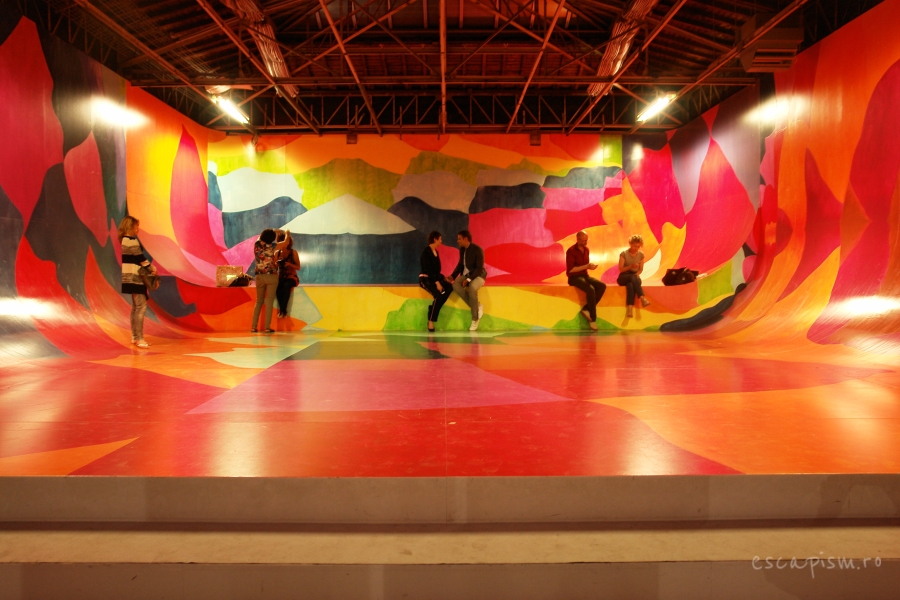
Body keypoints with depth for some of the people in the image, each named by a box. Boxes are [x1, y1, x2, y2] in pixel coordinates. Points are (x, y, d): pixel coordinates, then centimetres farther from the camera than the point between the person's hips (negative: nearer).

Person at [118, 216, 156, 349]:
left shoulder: (125, 240, 16)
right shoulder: (131, 241, -15)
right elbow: (140, 258, -15)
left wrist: (149, 268, 9)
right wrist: (152, 268, -3)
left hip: (132, 278, 11)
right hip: (134, 278, -11)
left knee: (135, 307, 14)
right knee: (141, 307, -10)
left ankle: (135, 337, 20)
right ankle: (139, 339, -9)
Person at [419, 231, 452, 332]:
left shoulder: (436, 252, 15)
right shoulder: (426, 252, -10)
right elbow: (428, 269, -19)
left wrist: (443, 278, 1)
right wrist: (437, 282, -25)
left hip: (434, 278, 8)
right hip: (425, 279, -8)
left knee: (448, 287, -18)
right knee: (439, 295, -30)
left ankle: (432, 312, -15)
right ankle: (431, 321, -25)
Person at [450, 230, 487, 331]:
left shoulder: (477, 250, -17)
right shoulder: (462, 249, 5)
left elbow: (479, 268, -20)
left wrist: (469, 279, -27)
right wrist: (453, 276, -2)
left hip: (478, 275, -6)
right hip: (466, 274, 6)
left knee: (472, 288, -38)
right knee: (455, 285, -27)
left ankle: (475, 318, -23)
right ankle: (477, 307, -17)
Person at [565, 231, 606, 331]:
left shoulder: (586, 250, 10)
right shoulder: (571, 251, -13)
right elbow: (570, 269, -18)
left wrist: (590, 266, -5)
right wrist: (586, 266, -20)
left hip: (585, 275, 7)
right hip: (574, 277, -7)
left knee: (602, 286, -17)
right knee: (591, 289, -32)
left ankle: (586, 309, -14)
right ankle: (592, 318, -20)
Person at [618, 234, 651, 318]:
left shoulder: (641, 254, 3)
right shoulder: (624, 254, -7)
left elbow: (641, 269, 8)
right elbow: (621, 269, -7)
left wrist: (637, 275, -14)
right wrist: (631, 266, -21)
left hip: (635, 277, 2)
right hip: (624, 277, -2)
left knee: (630, 285, -38)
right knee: (632, 277, -39)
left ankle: (629, 307, -55)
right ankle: (642, 298, -53)